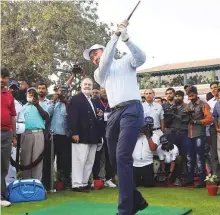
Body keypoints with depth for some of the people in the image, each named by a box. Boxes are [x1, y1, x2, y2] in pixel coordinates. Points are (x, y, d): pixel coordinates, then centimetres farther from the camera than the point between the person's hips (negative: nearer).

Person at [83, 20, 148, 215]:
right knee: (115, 160, 5)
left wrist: (126, 38, -18)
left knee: (123, 157, -19)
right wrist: (115, 36, -5)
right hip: (114, 114, 6)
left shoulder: (125, 61, 16)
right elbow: (105, 63, 2)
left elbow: (141, 58, -6)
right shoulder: (98, 74, 24)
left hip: (131, 109, -6)